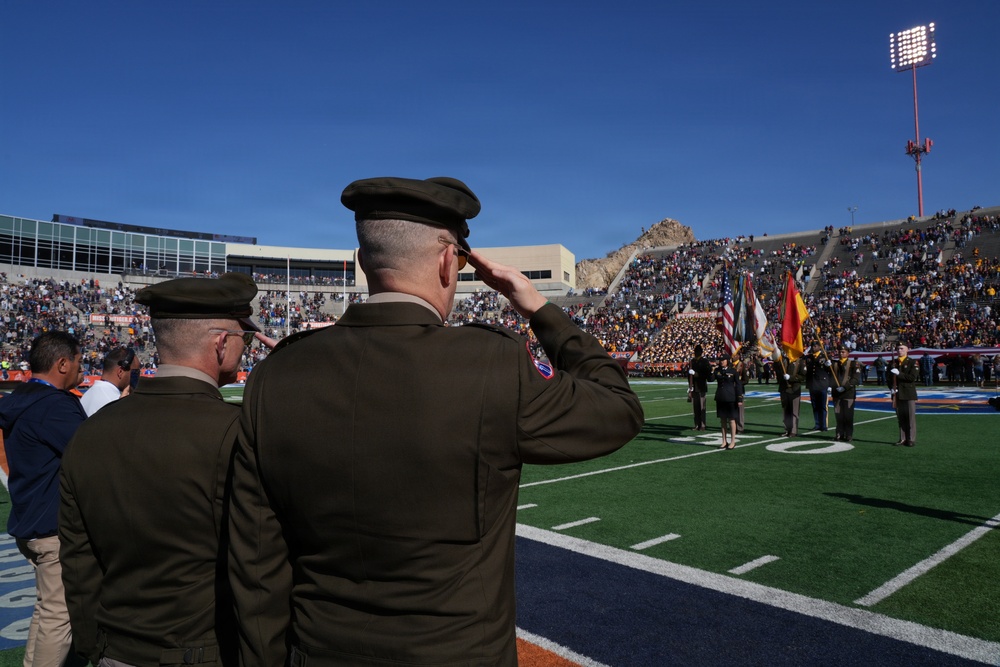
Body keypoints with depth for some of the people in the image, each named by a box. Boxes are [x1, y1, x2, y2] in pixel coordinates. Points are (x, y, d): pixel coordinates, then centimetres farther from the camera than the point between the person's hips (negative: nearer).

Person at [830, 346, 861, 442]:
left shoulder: (854, 364, 0)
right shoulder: (834, 363, 12)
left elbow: (856, 379, -8)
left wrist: (844, 387, -16)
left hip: (848, 393, -4)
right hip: (837, 393, 4)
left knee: (848, 415, -1)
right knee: (838, 414, 5)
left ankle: (848, 435, 5)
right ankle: (840, 434, 14)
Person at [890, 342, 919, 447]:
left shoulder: (912, 362, -1)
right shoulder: (893, 363, 13)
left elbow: (913, 377, -11)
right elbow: (889, 377, 16)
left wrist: (899, 374, -17)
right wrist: (892, 388, 0)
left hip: (909, 394, -4)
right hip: (897, 394, 4)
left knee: (911, 417, -2)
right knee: (900, 417, 6)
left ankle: (911, 439, 3)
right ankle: (902, 439, 12)